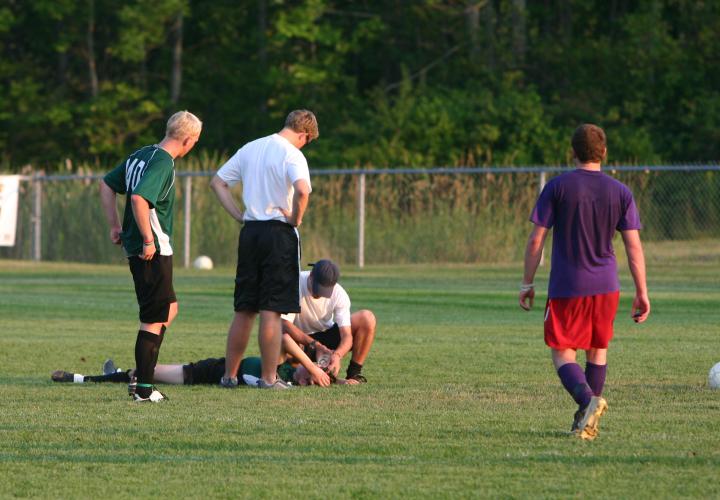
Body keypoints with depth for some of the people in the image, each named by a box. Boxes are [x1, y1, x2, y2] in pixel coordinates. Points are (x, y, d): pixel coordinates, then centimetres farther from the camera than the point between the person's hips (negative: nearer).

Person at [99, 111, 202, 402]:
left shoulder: (140, 155, 12)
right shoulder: (162, 163, -16)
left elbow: (107, 185, 19)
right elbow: (139, 198, -30)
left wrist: (114, 226, 19)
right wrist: (149, 240, -23)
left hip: (135, 247, 10)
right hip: (153, 252, -10)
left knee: (170, 308, 20)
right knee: (154, 319, -4)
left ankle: (141, 376, 18)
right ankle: (143, 389, -2)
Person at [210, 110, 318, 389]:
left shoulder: (250, 148, 13)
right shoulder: (292, 154, -9)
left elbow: (217, 182, 16)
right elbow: (302, 190, -27)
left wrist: (239, 216, 10)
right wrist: (296, 219, -10)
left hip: (250, 231, 6)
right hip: (279, 232, -6)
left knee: (244, 310, 13)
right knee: (271, 311, -3)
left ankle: (229, 376, 16)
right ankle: (268, 379, -1)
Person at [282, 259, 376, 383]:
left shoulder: (339, 294, -19)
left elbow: (347, 335, -23)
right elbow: (285, 325, -28)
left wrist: (337, 355, -45)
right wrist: (316, 345, -37)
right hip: (300, 339, -2)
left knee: (367, 318, -20)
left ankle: (354, 374, -13)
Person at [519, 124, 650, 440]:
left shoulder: (557, 188, -4)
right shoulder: (620, 192, 2)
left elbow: (536, 240, -5)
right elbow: (633, 245, -1)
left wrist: (527, 283, 4)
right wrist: (642, 293, 4)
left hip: (566, 287, -3)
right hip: (606, 286, 3)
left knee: (562, 353, 3)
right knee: (597, 350, 18)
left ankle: (588, 400, -24)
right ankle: (587, 422, 18)